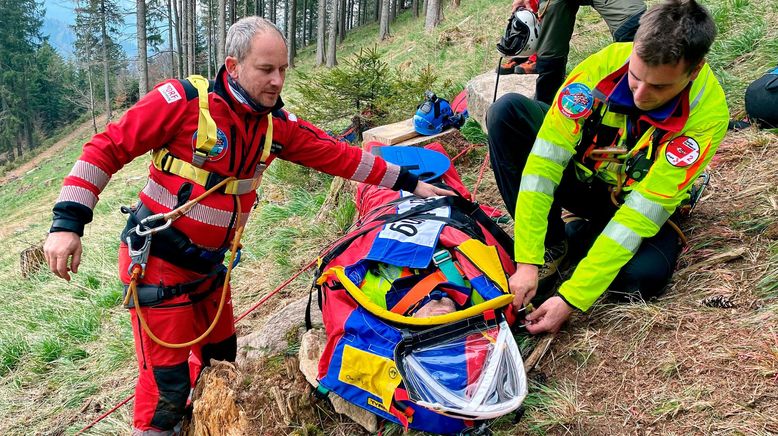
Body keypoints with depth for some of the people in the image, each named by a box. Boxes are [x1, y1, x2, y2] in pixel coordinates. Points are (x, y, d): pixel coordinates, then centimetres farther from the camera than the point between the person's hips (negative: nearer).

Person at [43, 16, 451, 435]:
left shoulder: (278, 125, -2)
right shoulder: (183, 101, -20)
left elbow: (338, 155, 2)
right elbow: (108, 147, -15)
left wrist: (408, 182, 4)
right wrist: (68, 221, -21)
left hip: (209, 264, 6)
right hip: (157, 261, -6)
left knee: (221, 357, 19)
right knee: (168, 379, -3)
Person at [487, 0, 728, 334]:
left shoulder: (708, 112, -28)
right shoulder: (607, 62, -26)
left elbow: (641, 210, -31)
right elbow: (545, 158, -29)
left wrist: (572, 298, -35)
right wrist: (527, 260, -34)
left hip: (641, 202, -1)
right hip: (580, 178, 2)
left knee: (642, 275, -34)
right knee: (508, 111, -23)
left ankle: (586, 233, 1)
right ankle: (551, 244, -14)